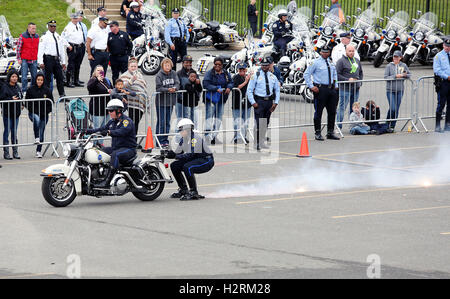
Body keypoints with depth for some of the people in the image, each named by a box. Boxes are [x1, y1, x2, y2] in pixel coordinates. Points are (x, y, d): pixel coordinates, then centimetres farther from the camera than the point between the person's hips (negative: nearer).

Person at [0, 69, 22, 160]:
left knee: (14, 132, 10)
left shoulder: (17, 87, 11)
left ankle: (15, 152, 15)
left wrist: (20, 105, 6)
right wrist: (11, 99, -25)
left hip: (16, 112, 6)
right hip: (7, 112, -6)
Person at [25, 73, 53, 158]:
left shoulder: (47, 90, 3)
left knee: (41, 133, 2)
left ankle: (38, 151, 12)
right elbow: (26, 102, 5)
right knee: (36, 119, -37)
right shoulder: (31, 90, 0)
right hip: (33, 113, -2)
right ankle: (36, 138, -23)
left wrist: (47, 111, -4)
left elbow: (51, 102, 9)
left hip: (44, 115, 2)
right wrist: (31, 109, -9)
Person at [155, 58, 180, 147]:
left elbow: (177, 84, 0)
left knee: (167, 122, 11)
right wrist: (168, 90, -28)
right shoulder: (159, 75, -10)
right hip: (161, 102, -5)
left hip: (170, 102, 5)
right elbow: (158, 88, -15)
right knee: (161, 122, -4)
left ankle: (165, 141, 18)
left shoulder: (173, 74, 5)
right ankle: (160, 141, 1)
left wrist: (174, 88, -22)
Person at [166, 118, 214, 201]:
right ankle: (183, 190, 9)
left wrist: (175, 156, -32)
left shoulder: (195, 138, -23)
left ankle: (194, 193, -25)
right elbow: (178, 153, 8)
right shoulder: (183, 139, 4)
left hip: (207, 160, -10)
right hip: (196, 160, 10)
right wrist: (171, 154, -15)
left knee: (187, 167, -34)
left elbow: (191, 155, -30)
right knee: (174, 166, 3)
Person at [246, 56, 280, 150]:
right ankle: (257, 143, -6)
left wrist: (276, 102, 5)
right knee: (258, 123, -10)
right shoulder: (256, 76, -1)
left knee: (266, 123, 10)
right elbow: (249, 90, -1)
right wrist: (253, 102, -10)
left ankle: (262, 142, 21)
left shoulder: (273, 77, 10)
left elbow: (277, 90, 16)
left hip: (269, 101, 4)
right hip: (259, 101, -4)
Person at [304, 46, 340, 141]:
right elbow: (306, 74, -3)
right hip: (320, 89, -6)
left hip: (331, 89, 6)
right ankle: (318, 133, 1)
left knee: (332, 111, 8)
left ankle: (330, 133, 16)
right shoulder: (315, 63, -4)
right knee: (318, 111, -4)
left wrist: (335, 85, 18)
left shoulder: (331, 63, 13)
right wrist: (311, 86, -9)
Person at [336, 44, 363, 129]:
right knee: (342, 107, -8)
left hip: (356, 89, 7)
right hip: (345, 88, -7)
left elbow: (361, 73, 24)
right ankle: (338, 127, -6)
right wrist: (347, 80, -17)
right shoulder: (341, 61, -6)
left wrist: (360, 82, 8)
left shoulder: (357, 61, 15)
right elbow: (337, 75, -11)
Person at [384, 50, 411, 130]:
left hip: (400, 90, 3)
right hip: (390, 90, -3)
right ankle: (387, 123, 11)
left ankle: (392, 126, 14)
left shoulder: (403, 65, 5)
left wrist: (405, 75, -8)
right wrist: (395, 76, -17)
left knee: (396, 109, 4)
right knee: (392, 108, -12)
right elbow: (386, 77, -8)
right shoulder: (389, 66, -2)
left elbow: (409, 75, 14)